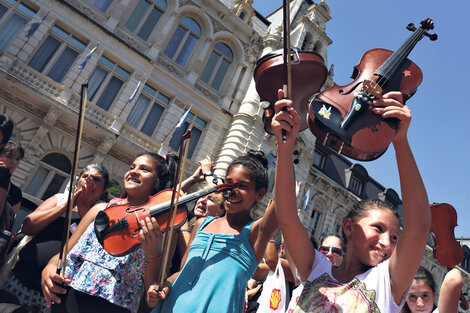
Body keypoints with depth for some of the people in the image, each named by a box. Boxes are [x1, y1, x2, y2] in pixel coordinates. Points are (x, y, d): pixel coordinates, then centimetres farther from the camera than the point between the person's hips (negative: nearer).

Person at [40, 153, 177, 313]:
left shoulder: (161, 224, -2)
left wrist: (153, 255, -23)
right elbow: (67, 251, 12)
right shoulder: (102, 209, 10)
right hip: (68, 298, 4)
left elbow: (152, 288, -5)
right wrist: (51, 266, -8)